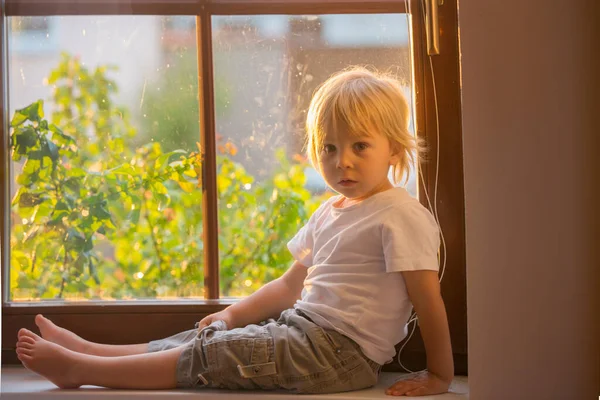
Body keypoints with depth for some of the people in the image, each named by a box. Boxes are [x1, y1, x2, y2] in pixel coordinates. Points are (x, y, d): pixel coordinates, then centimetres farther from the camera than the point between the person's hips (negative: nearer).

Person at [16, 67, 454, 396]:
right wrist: (232, 315, 18)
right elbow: (292, 284, 23)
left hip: (341, 348, -9)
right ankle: (86, 350, 5)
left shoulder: (401, 216, -13)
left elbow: (428, 297, -13)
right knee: (211, 337, 3)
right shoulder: (330, 213, 16)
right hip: (303, 325, 9)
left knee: (210, 356, -11)